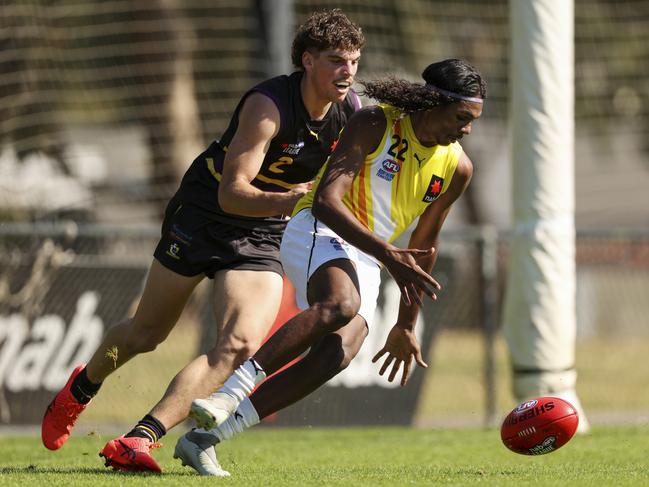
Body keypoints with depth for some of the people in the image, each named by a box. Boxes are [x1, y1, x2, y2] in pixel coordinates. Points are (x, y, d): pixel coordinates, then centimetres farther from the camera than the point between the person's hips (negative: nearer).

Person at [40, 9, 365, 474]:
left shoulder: (351, 110, -8)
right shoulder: (268, 104, -26)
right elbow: (231, 193, -33)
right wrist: (287, 200, -47)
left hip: (262, 238, 4)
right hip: (203, 216, -4)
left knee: (241, 345, -21)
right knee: (147, 334, 12)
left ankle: (139, 439, -26)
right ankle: (81, 388, 45)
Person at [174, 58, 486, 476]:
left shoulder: (457, 169, 7)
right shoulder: (375, 125, -11)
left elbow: (424, 249, 19)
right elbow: (326, 201, -21)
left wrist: (406, 325, 22)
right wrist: (388, 255, -30)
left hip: (366, 264, 5)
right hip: (320, 231, -5)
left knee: (337, 353, -23)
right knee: (341, 303, -39)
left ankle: (205, 437, -24)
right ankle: (232, 391, -39)